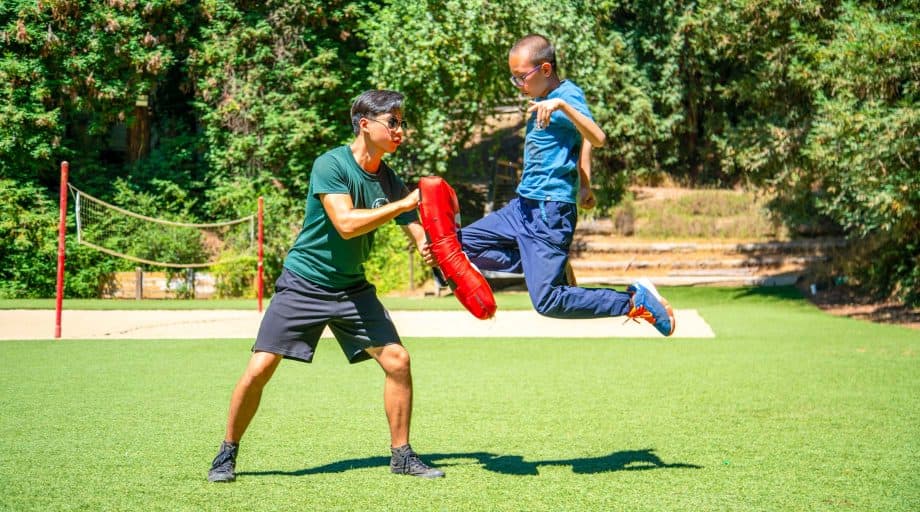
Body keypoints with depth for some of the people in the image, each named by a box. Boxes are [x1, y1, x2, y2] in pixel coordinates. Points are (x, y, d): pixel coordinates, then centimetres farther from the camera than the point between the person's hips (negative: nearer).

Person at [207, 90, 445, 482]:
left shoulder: (389, 180, 1)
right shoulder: (330, 165, -16)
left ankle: (401, 455, 10)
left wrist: (429, 247, -25)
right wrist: (404, 204, -29)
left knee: (398, 360, -5)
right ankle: (227, 454, 9)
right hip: (303, 285, -5)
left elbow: (418, 234, -1)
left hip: (353, 288, 5)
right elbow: (345, 224, -28)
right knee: (260, 369, -10)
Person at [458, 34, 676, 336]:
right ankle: (544, 266, 13)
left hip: (551, 212, -10)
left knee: (548, 302, -16)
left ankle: (635, 300, -5)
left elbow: (597, 138, -32)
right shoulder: (544, 100, 12)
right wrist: (584, 184, 19)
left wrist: (562, 106, -44)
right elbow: (581, 142, 24)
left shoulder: (567, 95, -14)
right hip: (523, 206, 10)